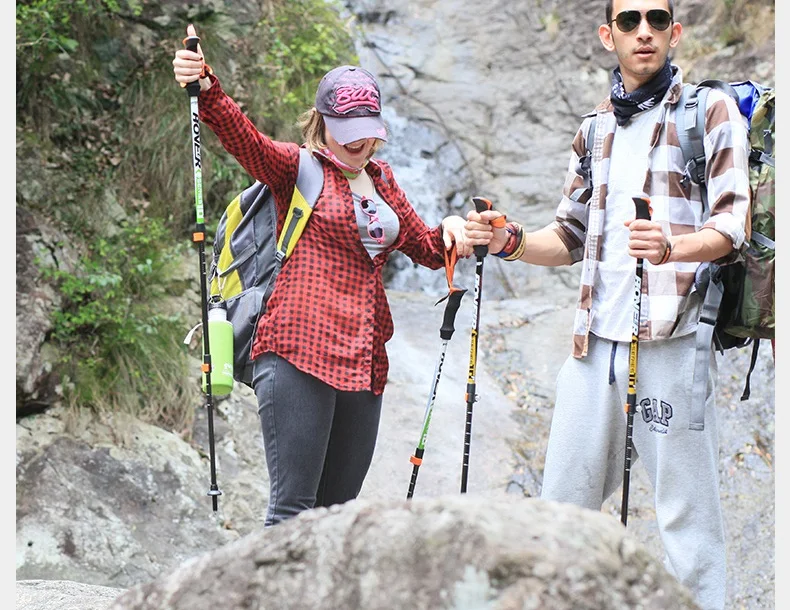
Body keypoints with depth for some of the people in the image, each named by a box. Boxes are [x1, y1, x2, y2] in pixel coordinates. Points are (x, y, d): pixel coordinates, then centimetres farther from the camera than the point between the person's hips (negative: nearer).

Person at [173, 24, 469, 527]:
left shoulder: (381, 179, 21)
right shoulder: (297, 168, 2)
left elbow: (426, 248, 29)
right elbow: (244, 137, -17)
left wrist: (451, 230, 6)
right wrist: (205, 88, -37)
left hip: (363, 364, 7)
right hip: (300, 354, -7)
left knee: (339, 509, 10)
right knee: (293, 508, -13)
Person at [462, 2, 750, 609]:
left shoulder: (710, 110, 2)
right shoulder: (596, 126, 20)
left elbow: (733, 227, -8)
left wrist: (672, 249, -27)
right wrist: (510, 240, 4)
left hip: (673, 339, -5)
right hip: (595, 340, 6)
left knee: (687, 511, -5)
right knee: (563, 503, 7)